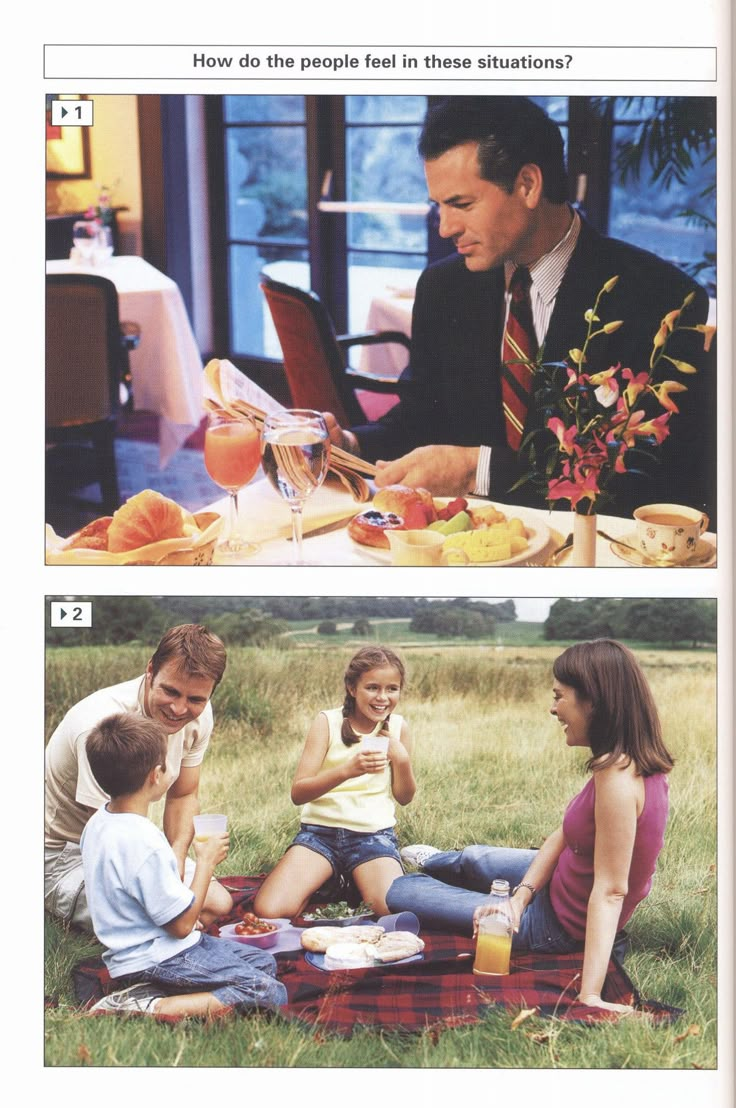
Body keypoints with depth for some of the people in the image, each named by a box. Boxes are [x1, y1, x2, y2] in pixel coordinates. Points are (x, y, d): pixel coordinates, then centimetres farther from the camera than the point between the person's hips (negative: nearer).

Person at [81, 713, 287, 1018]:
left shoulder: (97, 823, 2)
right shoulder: (145, 844, -27)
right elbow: (182, 924, -19)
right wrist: (206, 861, -8)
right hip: (156, 960, -10)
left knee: (264, 963, 14)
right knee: (271, 993, -14)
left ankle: (144, 993, 1)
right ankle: (152, 1009, -17)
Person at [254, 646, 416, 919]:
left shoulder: (397, 727, 4)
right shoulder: (328, 722, -4)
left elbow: (405, 797, 12)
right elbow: (298, 792, -12)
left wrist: (402, 759, -9)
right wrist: (347, 770, -29)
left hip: (374, 835, 1)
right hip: (321, 831, -1)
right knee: (268, 912, -24)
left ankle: (357, 880, 4)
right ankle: (330, 880, 5)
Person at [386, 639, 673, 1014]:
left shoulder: (617, 779, -35)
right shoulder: (632, 762, -6)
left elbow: (610, 891, -35)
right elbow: (563, 835, -1)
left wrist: (590, 994, -37)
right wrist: (520, 897, -12)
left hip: (560, 925, -8)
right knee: (473, 858, 33)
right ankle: (431, 862, 69)